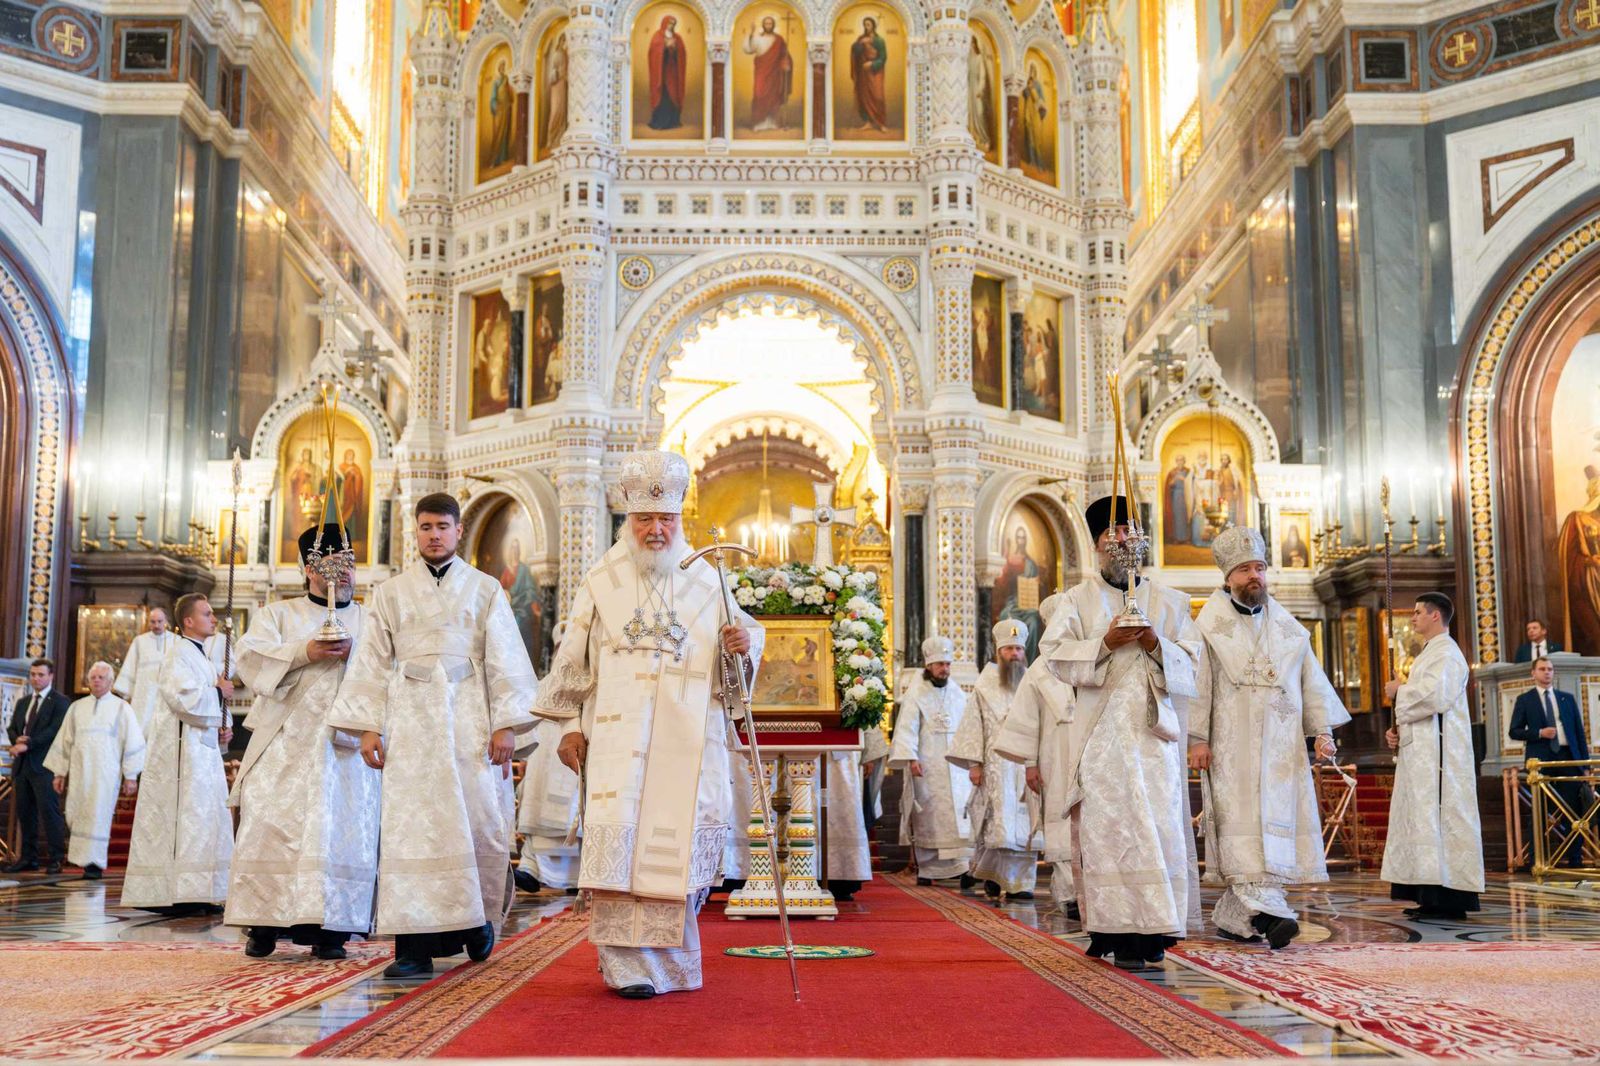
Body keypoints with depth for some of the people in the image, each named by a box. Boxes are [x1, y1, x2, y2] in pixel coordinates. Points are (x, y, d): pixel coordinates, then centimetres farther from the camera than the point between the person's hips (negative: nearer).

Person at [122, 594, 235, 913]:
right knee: (185, 816, -11)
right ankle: (178, 894, -10)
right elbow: (182, 697, -23)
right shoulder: (180, 654, -9)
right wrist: (218, 692, -9)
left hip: (204, 749, 10)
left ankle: (197, 896, 13)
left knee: (207, 820, 9)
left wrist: (225, 727, 8)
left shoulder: (203, 658, 20)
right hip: (182, 751, -10)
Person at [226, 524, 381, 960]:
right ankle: (264, 923, 2)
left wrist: (356, 654, -13)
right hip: (285, 742, 0)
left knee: (342, 831, -7)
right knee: (271, 826, -7)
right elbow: (251, 654, -2)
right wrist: (305, 652, -15)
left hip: (346, 743, 1)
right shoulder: (278, 614, 16)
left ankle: (329, 928, -3)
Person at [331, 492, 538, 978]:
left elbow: (505, 660, 5)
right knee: (410, 825, -6)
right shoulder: (390, 593, 12)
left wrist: (505, 724, -4)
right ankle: (416, 946, -5)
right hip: (411, 721, 0)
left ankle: (479, 916, 25)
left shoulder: (485, 590, 10)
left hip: (470, 718, 0)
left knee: (482, 821, -1)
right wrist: (368, 726, 0)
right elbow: (372, 662, 9)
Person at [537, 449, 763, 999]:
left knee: (678, 839, 1)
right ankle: (627, 961, -7)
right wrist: (570, 724, 3)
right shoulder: (602, 582, 7)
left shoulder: (706, 581, 10)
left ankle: (667, 955, 18)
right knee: (621, 839, -11)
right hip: (618, 734, -1)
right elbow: (574, 659, 9)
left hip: (687, 739, 2)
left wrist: (742, 644, -12)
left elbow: (739, 643, 11)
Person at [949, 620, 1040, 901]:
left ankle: (1019, 882, 4)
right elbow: (973, 725, 3)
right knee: (999, 821, -10)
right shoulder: (985, 686, 6)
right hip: (996, 765, -2)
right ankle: (990, 872, 10)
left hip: (1027, 764, 2)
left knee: (1024, 823, -1)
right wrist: (974, 763, -4)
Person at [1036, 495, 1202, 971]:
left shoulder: (1170, 603, 16)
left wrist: (1157, 645, -9)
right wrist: (1105, 643, -12)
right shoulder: (1079, 598, 12)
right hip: (1100, 730, -1)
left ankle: (1154, 929, -1)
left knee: (1159, 823, -7)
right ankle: (1116, 930, -5)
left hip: (1153, 728, 1)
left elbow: (1192, 663, 9)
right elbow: (1054, 652, 0)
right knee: (1107, 825, -7)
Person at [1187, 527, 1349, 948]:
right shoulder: (1211, 624, 2)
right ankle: (1267, 910, -22)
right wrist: (1197, 738, -11)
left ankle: (1232, 914, 10)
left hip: (1282, 744, 5)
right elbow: (1198, 684, -4)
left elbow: (1312, 679, 14)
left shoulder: (1286, 625, 15)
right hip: (1232, 744, -5)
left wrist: (1322, 730, 4)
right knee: (1247, 823, -13)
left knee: (1279, 821, 2)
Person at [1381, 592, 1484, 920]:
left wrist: (1399, 690, -8)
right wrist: (1397, 730, 13)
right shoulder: (1428, 653, 23)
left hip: (1438, 754, -10)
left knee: (1438, 817, -11)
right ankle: (1432, 897, 11)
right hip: (1420, 753, 10)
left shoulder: (1446, 653, -9)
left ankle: (1450, 899, -10)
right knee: (1420, 818, 8)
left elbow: (1435, 695, -25)